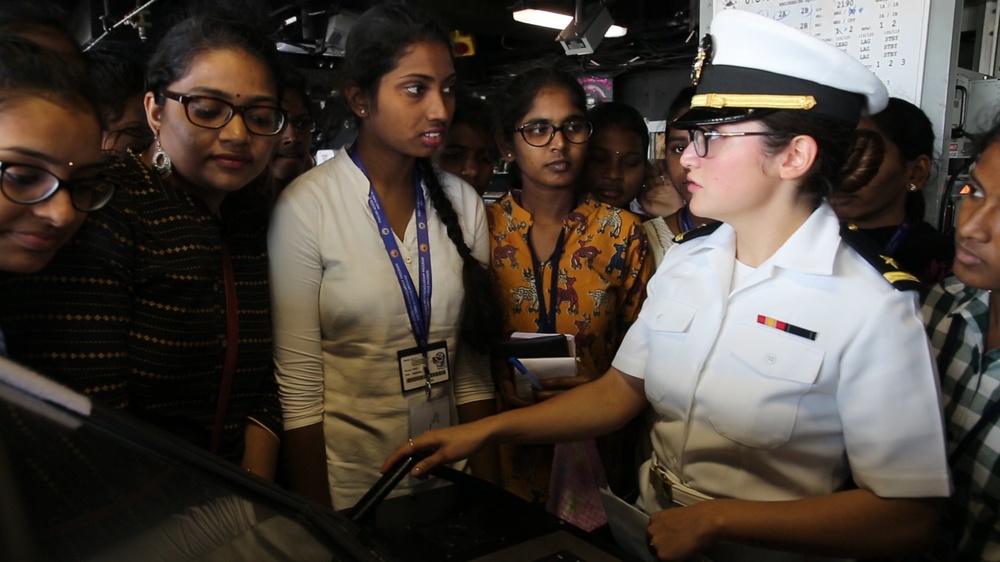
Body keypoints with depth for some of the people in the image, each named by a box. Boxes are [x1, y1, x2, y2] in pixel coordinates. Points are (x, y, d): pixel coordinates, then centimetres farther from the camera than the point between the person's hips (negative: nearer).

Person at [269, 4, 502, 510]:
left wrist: (487, 491, 0)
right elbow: (298, 386, -13)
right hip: (348, 483, -4)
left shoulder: (463, 203, -3)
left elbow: (471, 361, 0)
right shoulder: (306, 206, -15)